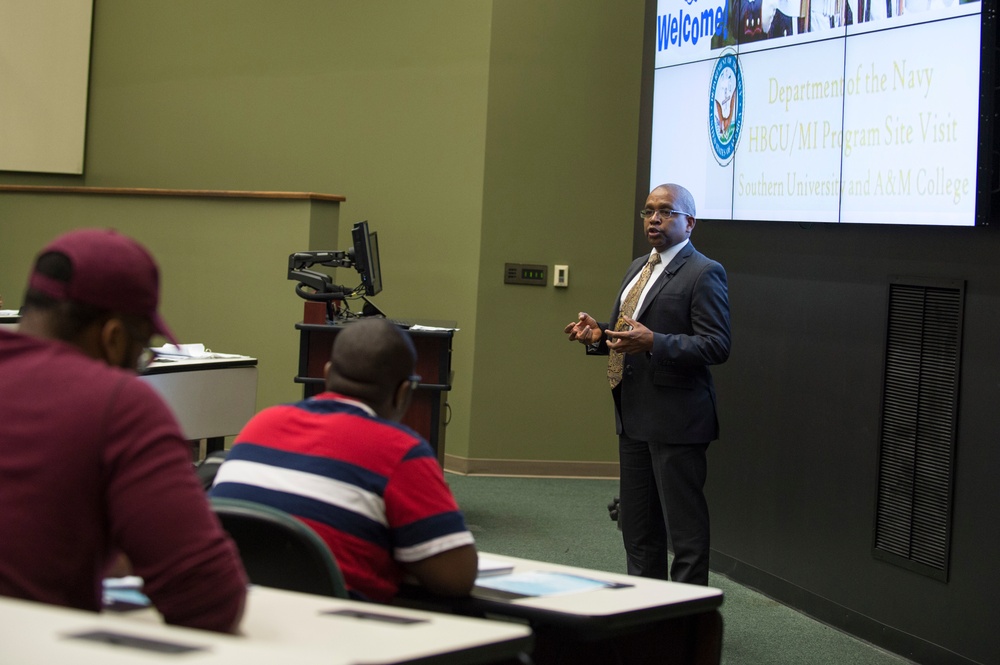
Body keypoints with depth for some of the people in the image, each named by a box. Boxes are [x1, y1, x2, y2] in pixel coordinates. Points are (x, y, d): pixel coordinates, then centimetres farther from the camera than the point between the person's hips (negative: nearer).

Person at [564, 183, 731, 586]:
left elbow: (716, 345, -18)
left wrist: (653, 342, -28)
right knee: (637, 524, 15)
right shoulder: (638, 268, 17)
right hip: (634, 416, 9)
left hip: (675, 417, -9)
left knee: (685, 526, -3)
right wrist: (598, 335, 5)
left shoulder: (703, 273, -11)